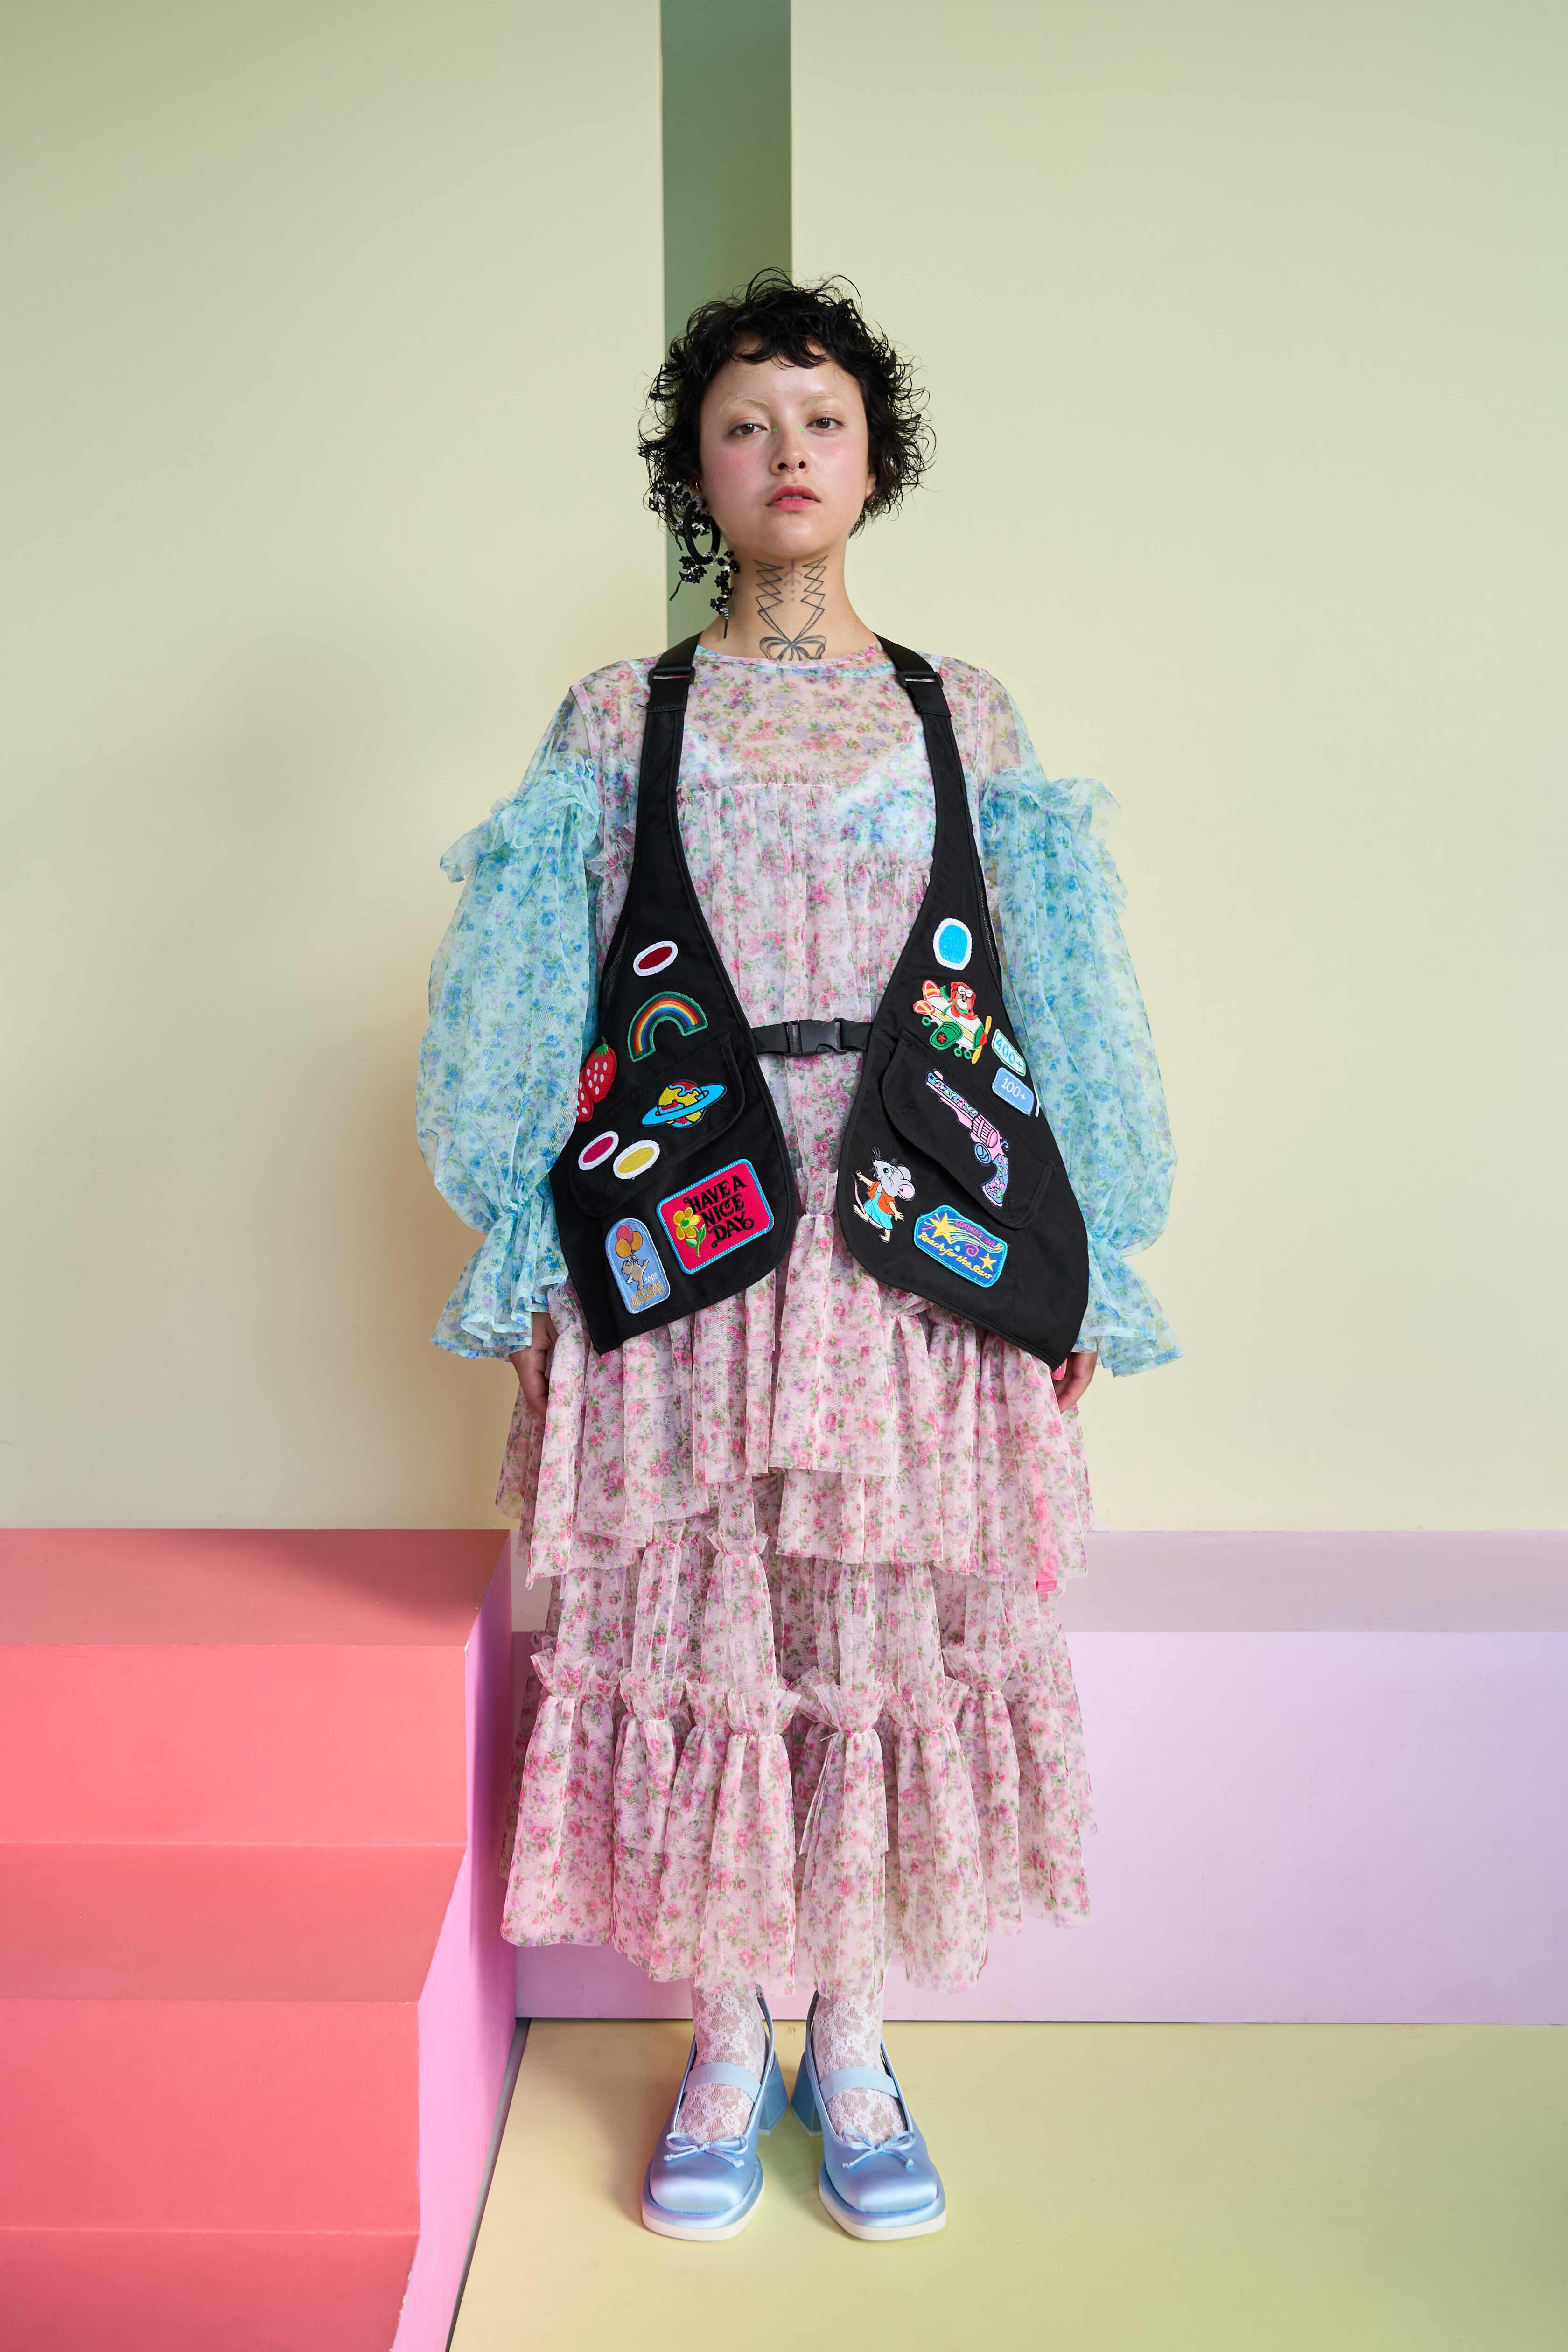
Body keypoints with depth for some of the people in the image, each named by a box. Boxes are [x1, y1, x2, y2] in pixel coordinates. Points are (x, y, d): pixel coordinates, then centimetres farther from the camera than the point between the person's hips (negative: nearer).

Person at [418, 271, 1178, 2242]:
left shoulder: (961, 716, 11)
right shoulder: (621, 716, 9)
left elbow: (1044, 1007, 9)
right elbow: (547, 1012, 5)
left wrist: (1068, 1265, 3)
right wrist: (537, 1265, -2)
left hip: (911, 1240, 1)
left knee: (883, 1627, 3)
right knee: (695, 1626, 2)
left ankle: (850, 2046, 22)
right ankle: (724, 2051, 21)